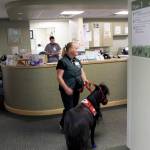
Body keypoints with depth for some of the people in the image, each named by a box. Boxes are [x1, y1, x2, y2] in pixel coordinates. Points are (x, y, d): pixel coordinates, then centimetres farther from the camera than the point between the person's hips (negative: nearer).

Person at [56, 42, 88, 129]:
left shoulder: (77, 61, 11)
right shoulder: (62, 61, -12)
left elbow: (82, 72, 14)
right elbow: (59, 77, -15)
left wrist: (85, 80, -7)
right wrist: (66, 88, -20)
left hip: (76, 89, 7)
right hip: (67, 90, -7)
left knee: (75, 107, 14)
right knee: (69, 108, -2)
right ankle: (63, 125, 20)